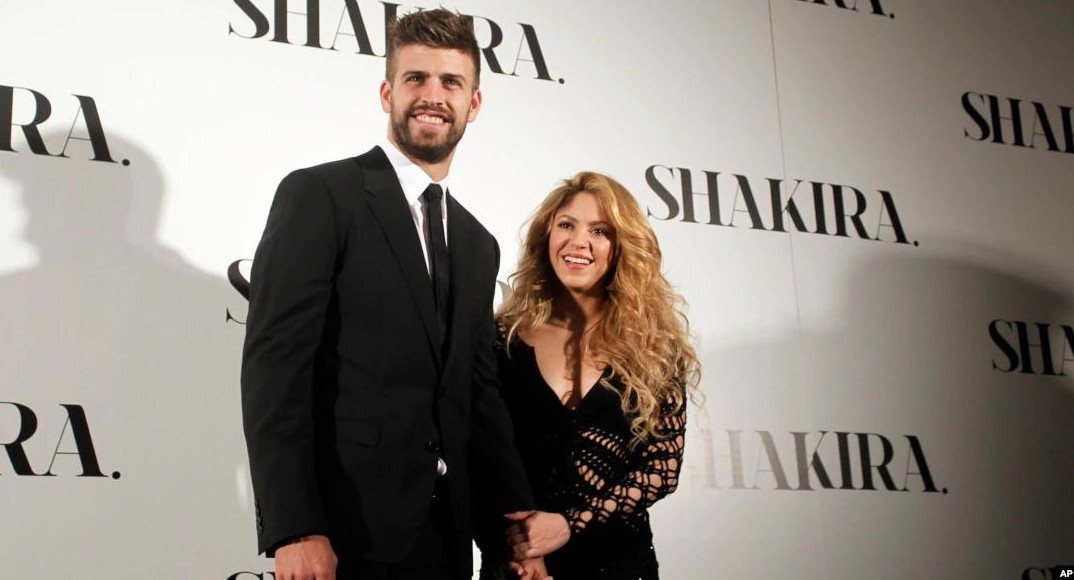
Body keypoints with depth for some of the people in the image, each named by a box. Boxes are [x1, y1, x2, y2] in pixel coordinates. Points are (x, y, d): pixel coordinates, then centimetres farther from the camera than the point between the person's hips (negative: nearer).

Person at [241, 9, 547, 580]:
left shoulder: (478, 245, 15)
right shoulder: (318, 195, -5)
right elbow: (273, 364, -13)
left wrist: (519, 516, 6)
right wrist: (294, 531, -20)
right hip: (344, 531, -6)